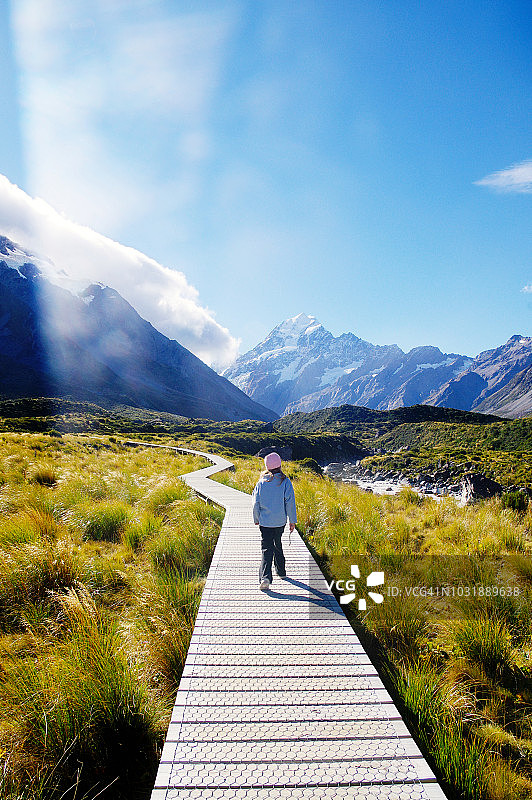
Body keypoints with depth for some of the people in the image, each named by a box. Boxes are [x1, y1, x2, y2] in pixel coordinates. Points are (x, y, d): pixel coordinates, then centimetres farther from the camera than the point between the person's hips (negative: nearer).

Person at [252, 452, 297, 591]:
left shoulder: (261, 482, -5)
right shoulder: (285, 482, -8)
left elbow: (256, 503, 0)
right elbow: (290, 502, -7)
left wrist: (256, 519, 13)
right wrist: (292, 521, 1)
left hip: (264, 522, -1)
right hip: (280, 522, 1)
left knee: (267, 549, 0)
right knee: (277, 545, 22)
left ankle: (265, 577, -16)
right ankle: (281, 571, 35)